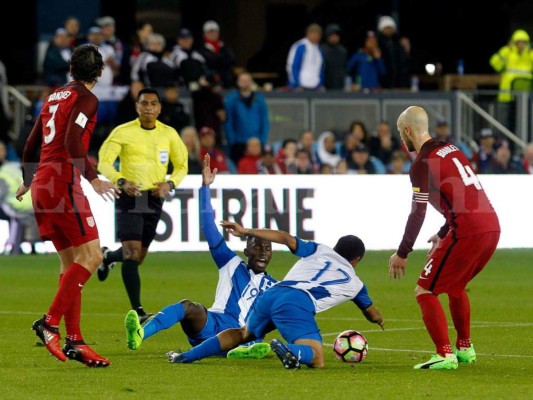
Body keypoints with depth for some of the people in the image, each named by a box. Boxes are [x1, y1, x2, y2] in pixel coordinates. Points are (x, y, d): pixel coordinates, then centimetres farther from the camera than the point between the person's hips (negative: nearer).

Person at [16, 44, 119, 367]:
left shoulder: (55, 97, 19)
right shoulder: (86, 99, -6)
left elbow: (32, 144, 25)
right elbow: (72, 142, -20)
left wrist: (27, 182, 38)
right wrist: (93, 179, -23)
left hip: (42, 184, 9)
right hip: (63, 184, -9)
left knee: (70, 261, 9)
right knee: (91, 255, -10)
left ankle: (74, 340, 4)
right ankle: (50, 323, -17)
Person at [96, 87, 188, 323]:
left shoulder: (169, 134, 5)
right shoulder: (123, 132, -6)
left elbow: (181, 166, 12)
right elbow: (104, 162, -9)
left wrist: (169, 184, -8)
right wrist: (122, 182, -27)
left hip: (154, 198, 4)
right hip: (129, 197, -4)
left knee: (138, 257, 12)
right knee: (132, 253, -17)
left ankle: (108, 257, 47)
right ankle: (137, 310, -15)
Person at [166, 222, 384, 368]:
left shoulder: (318, 250, 29)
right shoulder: (354, 283, 27)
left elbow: (285, 238, 16)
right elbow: (371, 313, 44)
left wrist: (245, 231, 18)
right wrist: (379, 320, 68)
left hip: (270, 294, 5)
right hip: (297, 304, -5)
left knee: (243, 334, 30)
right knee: (317, 360, -10)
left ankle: (186, 357, 23)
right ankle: (290, 351, -45)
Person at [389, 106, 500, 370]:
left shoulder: (423, 163, -8)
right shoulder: (451, 149, 18)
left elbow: (417, 214, -11)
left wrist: (402, 254, -4)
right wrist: (443, 234, 36)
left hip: (467, 233, -9)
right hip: (491, 226, 9)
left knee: (424, 291, -1)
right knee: (455, 286, 29)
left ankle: (445, 355, -9)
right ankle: (465, 348, 33)